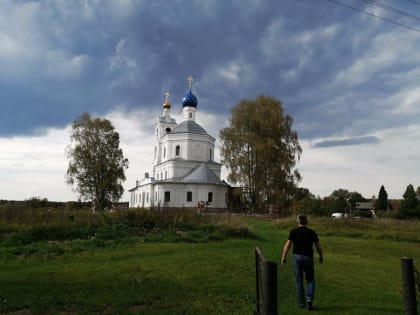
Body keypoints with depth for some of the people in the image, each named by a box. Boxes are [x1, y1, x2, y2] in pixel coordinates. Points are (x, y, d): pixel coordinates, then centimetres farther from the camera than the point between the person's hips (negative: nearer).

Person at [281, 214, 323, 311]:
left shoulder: (293, 231, -3)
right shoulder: (312, 232, 1)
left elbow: (287, 245, -8)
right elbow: (318, 247, 3)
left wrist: (283, 257, 0)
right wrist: (321, 256, 20)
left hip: (297, 257, 0)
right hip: (308, 258, 0)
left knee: (299, 281, 12)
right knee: (310, 280, 14)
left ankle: (302, 303, 16)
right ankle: (309, 298, -8)